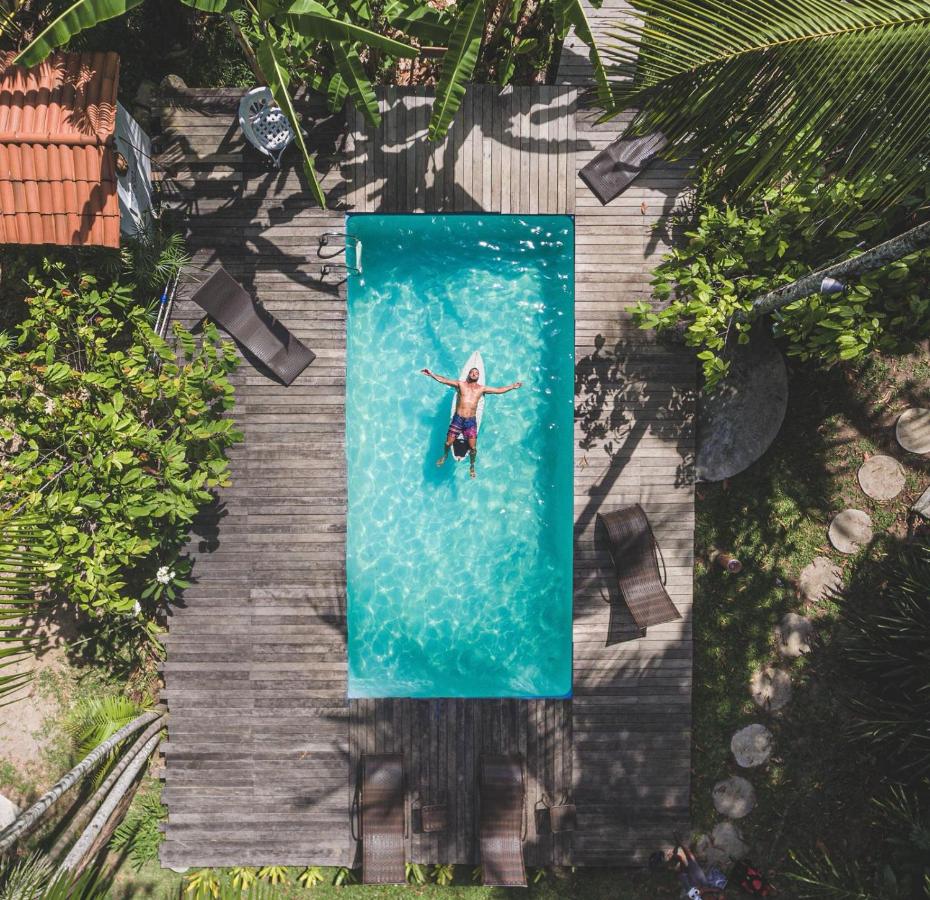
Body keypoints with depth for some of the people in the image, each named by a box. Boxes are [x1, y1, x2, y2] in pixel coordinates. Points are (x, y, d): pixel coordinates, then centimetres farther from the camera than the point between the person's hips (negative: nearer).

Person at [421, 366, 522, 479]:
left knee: (473, 447, -1)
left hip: (471, 421, 1)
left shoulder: (482, 388, 8)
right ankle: (445, 455, 38)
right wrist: (432, 374, -13)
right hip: (458, 419, 0)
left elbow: (499, 390, 9)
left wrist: (512, 386, 3)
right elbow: (443, 380, -2)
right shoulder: (461, 384, 4)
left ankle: (472, 465, 26)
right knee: (448, 443, 4)